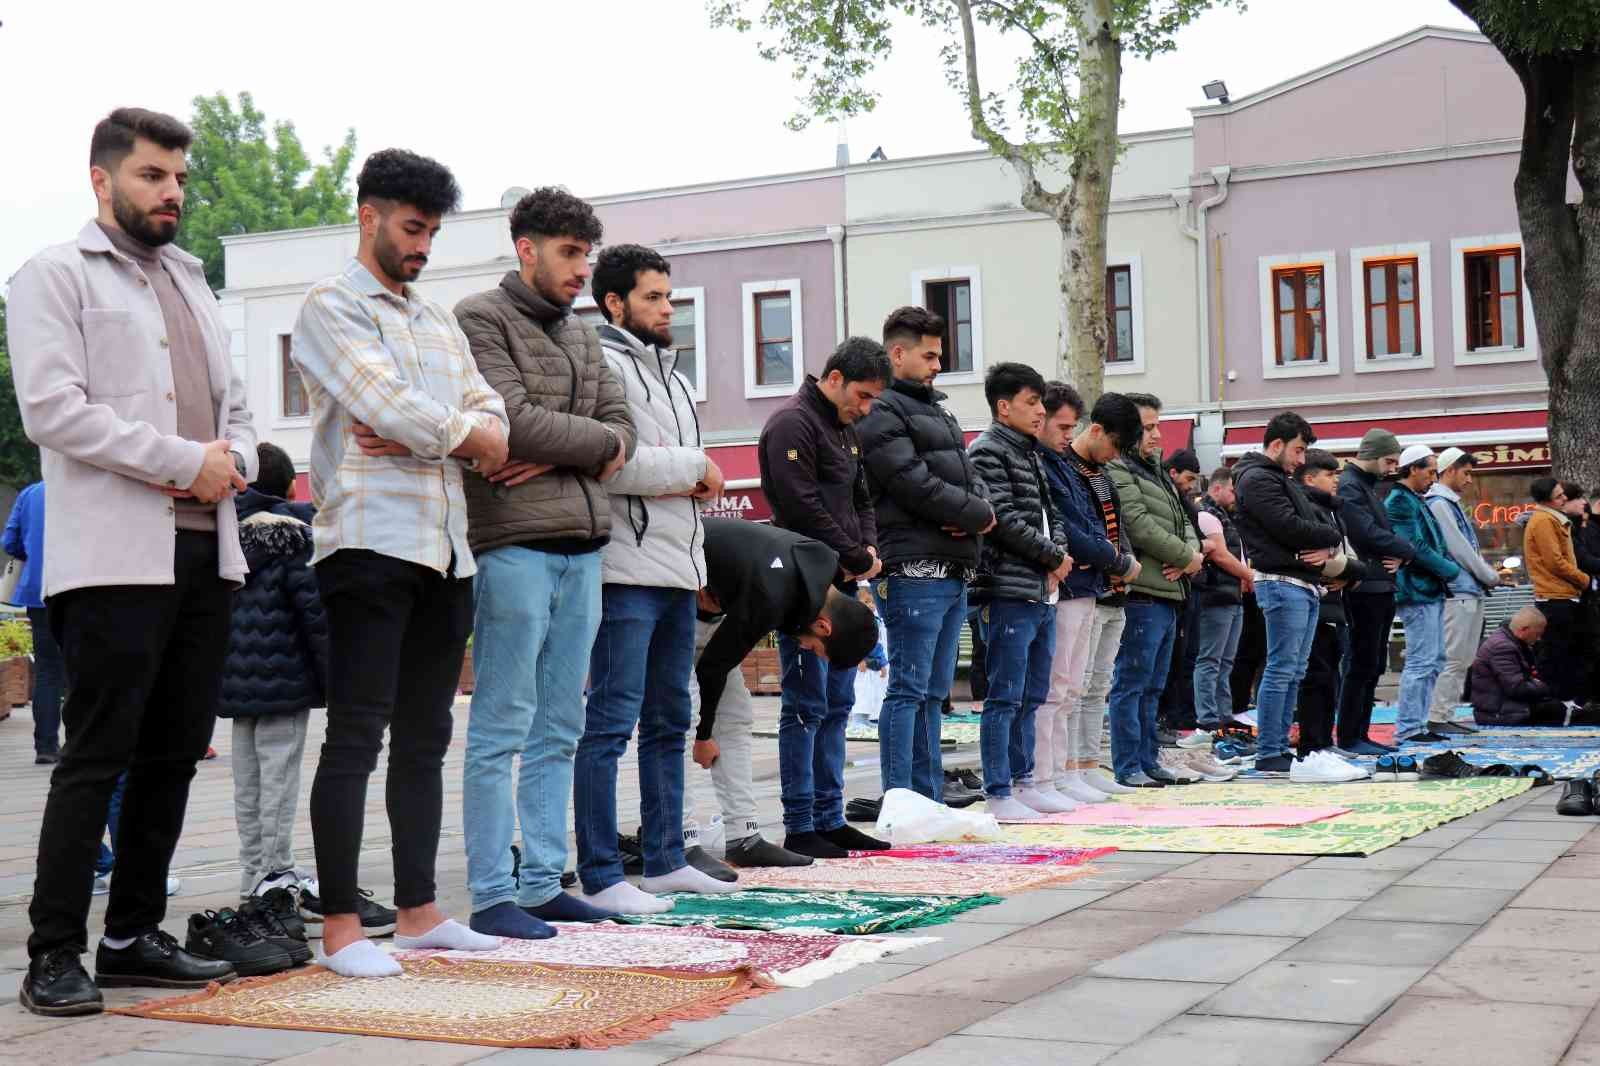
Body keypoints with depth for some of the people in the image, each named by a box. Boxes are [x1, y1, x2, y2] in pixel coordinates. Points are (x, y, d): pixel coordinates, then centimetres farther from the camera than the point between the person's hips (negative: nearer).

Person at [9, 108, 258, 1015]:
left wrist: (233, 462, 0)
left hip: (206, 550, 7)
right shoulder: (55, 276, 1)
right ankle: (55, 955, 0)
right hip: (117, 556, -7)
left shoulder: (193, 285, 23)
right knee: (97, 759, -7)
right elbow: (54, 408, -11)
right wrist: (186, 462, -13)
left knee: (175, 754, 9)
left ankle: (134, 936, 18)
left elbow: (236, 406, 24)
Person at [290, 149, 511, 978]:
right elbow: (390, 406, -14)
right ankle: (341, 925, -4)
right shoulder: (331, 308, -1)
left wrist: (421, 437, -8)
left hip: (446, 550, 7)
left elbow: (491, 416, 10)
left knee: (425, 739, 10)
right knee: (356, 738, -7)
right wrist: (467, 437, 1)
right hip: (370, 543, -7)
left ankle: (417, 911, 16)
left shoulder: (439, 321, 22)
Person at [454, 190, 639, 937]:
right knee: (501, 729, -5)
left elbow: (622, 430, 12)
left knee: (558, 730, 10)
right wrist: (598, 441, -2)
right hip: (514, 545, -8)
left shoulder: (579, 334, 21)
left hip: (582, 545, 8)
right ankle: (492, 895, -1)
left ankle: (543, 883, 16)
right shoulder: (481, 320, -2)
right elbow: (513, 420, -15)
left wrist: (556, 456, -7)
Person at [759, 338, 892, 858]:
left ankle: (830, 819, 17)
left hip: (843, 585, 9)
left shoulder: (844, 430, 19)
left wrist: (869, 548, 4)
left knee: (837, 704, 11)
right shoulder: (793, 424, -11)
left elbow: (861, 499, 24)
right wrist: (857, 557, -11)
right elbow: (803, 509, -18)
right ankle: (799, 827, -1)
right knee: (806, 707, -6)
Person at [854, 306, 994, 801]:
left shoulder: (936, 411, 24)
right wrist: (979, 515, -6)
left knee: (933, 693, 11)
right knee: (908, 690, -8)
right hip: (915, 570, -9)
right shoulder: (880, 411, -6)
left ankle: (929, 800, 16)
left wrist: (977, 512, -5)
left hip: (954, 571, 9)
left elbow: (970, 479, 18)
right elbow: (916, 485, -15)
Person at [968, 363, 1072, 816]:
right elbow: (1004, 520, -17)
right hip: (1010, 591, -9)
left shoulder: (1031, 453, 19)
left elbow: (1051, 515, 21)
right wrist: (1053, 556, -8)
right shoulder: (987, 451, -8)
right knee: (1005, 697, -7)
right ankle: (998, 793, -3)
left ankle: (1023, 781, 22)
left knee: (1032, 696, 14)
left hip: (1042, 592, 9)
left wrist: (1059, 550, 0)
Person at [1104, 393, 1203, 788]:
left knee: (1152, 687, 14)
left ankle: (1149, 761, 20)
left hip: (1168, 593, 10)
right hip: (1142, 594, -10)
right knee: (1131, 684, -6)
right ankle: (1129, 768, -3)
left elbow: (1184, 521, 21)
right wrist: (1186, 557, -9)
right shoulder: (1117, 470, -9)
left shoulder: (1155, 471, 22)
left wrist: (1192, 555, -1)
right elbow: (1139, 525, -18)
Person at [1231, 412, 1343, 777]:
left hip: (1307, 585, 10)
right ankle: (1268, 756, -9)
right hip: (1282, 583, -10)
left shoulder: (1284, 481, 23)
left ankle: (1281, 748, 15)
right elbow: (1290, 527, -18)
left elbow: (1319, 523, 19)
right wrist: (1331, 537, -2)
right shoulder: (1257, 480, -8)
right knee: (1281, 670, -10)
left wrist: (1327, 548, -4)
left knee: (1294, 672, 11)